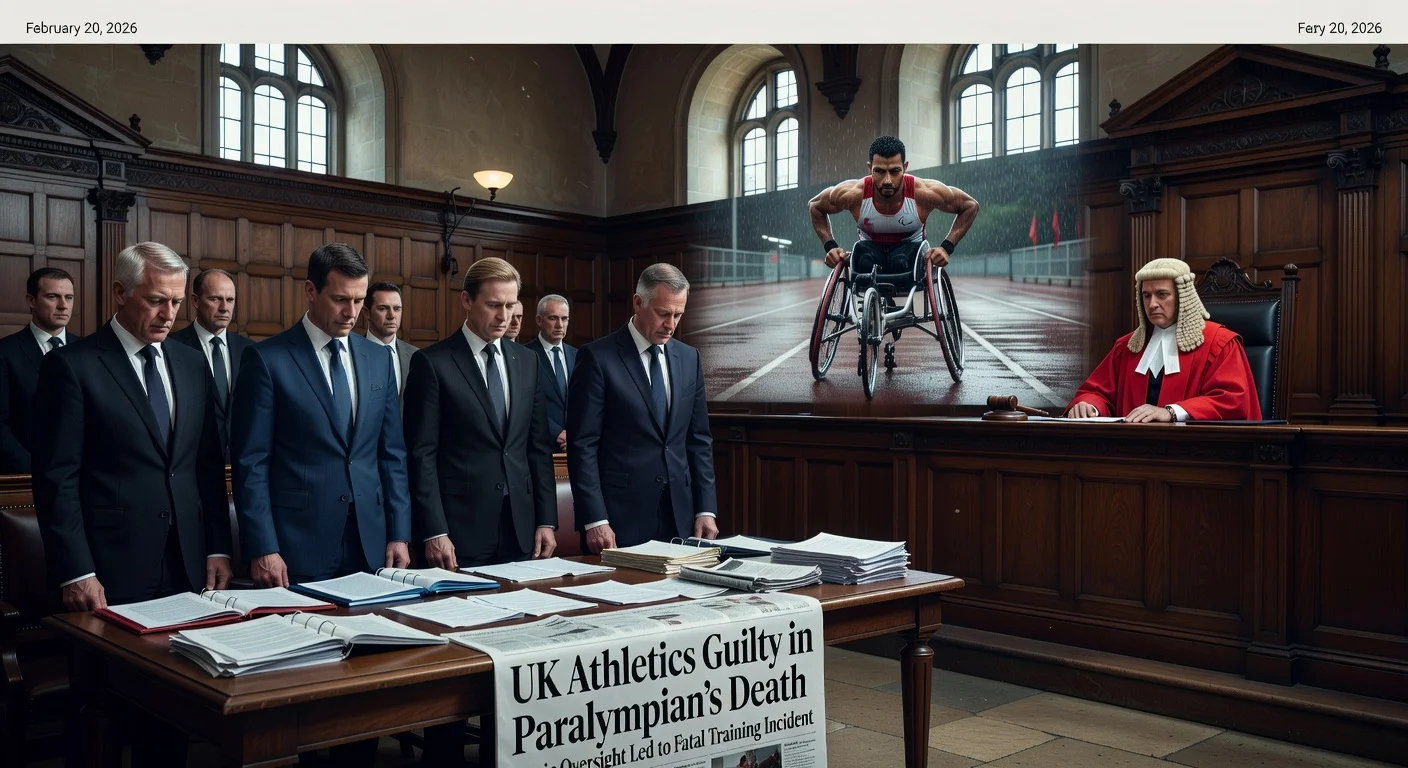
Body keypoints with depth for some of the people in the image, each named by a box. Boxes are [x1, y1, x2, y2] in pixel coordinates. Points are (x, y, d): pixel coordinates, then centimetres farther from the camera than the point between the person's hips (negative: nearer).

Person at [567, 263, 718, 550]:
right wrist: (594, 520, -15)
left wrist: (706, 509, 5)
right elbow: (582, 444, -10)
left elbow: (698, 439, 12)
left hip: (680, 517, 5)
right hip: (620, 519, -5)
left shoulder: (689, 358, 9)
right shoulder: (598, 358, -7)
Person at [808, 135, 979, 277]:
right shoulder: (853, 194, -24)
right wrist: (830, 246, -15)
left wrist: (947, 248, -20)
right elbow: (814, 206, -4)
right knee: (865, 256, -37)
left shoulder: (925, 192, -26)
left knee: (901, 260, -37)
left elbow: (971, 206, -10)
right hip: (871, 250, 0)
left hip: (910, 255, 0)